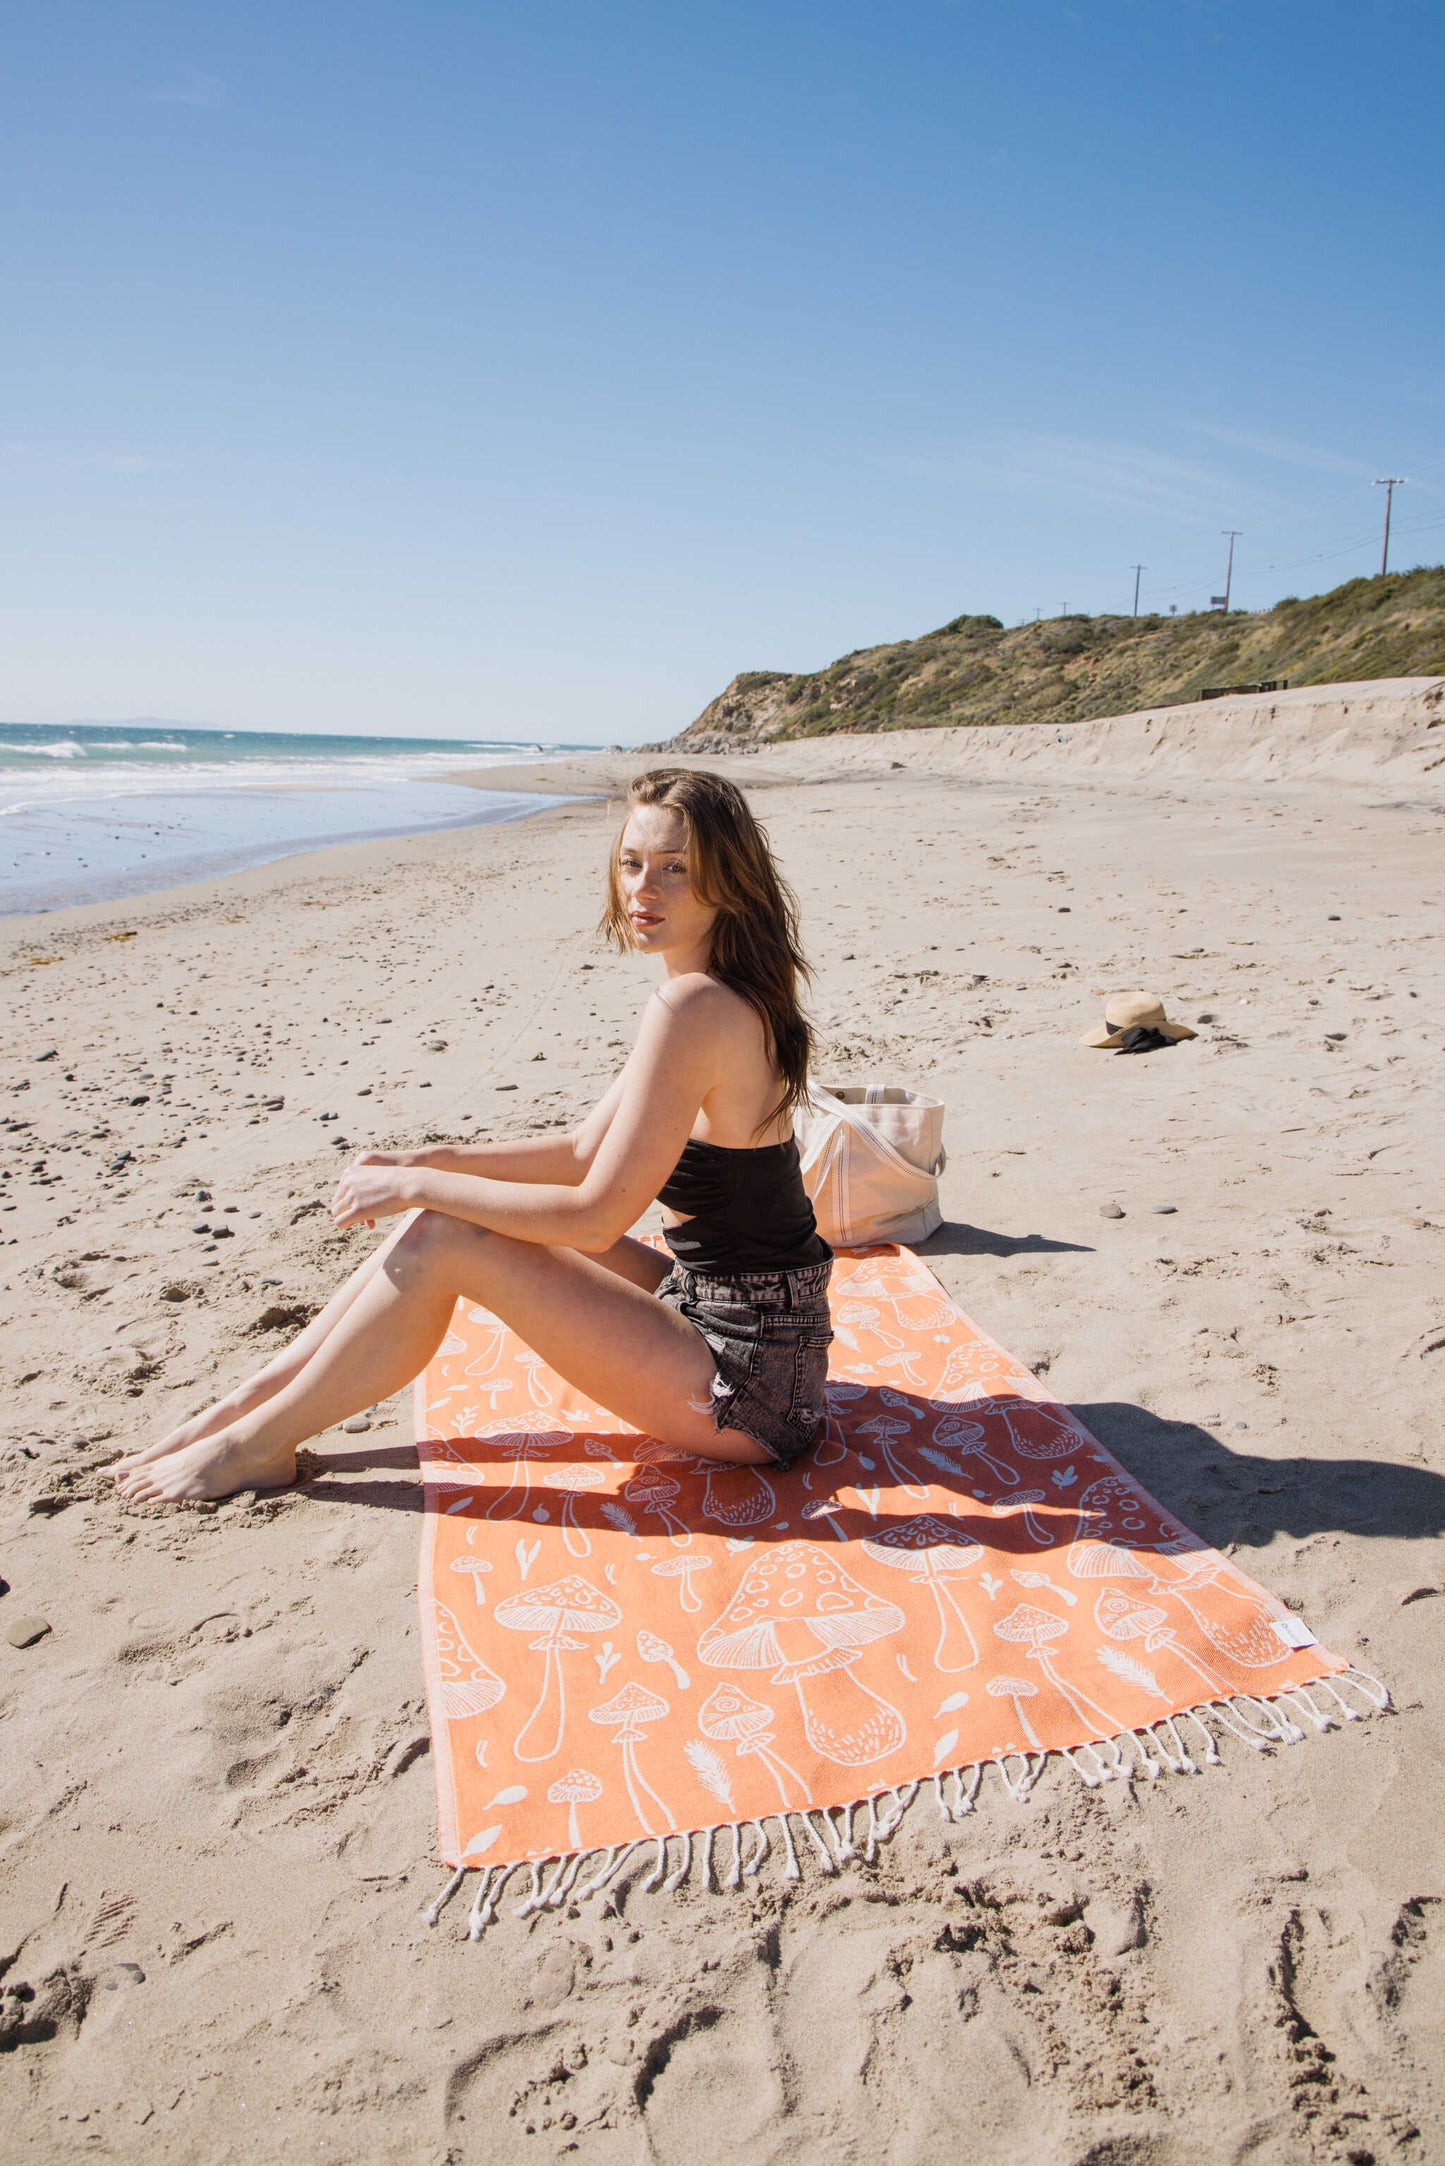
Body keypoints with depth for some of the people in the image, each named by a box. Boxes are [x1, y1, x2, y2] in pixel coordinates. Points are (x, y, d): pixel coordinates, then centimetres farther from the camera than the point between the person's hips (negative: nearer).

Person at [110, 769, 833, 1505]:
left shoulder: (693, 1007, -23)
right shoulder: (735, 996, 8)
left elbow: (598, 1216, -22)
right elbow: (586, 1151, 13)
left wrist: (417, 1187, -13)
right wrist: (431, 1162, 5)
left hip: (746, 1387, -9)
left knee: (440, 1242, -12)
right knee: (438, 1214, 5)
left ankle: (256, 1445, 6)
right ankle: (249, 1400, 15)